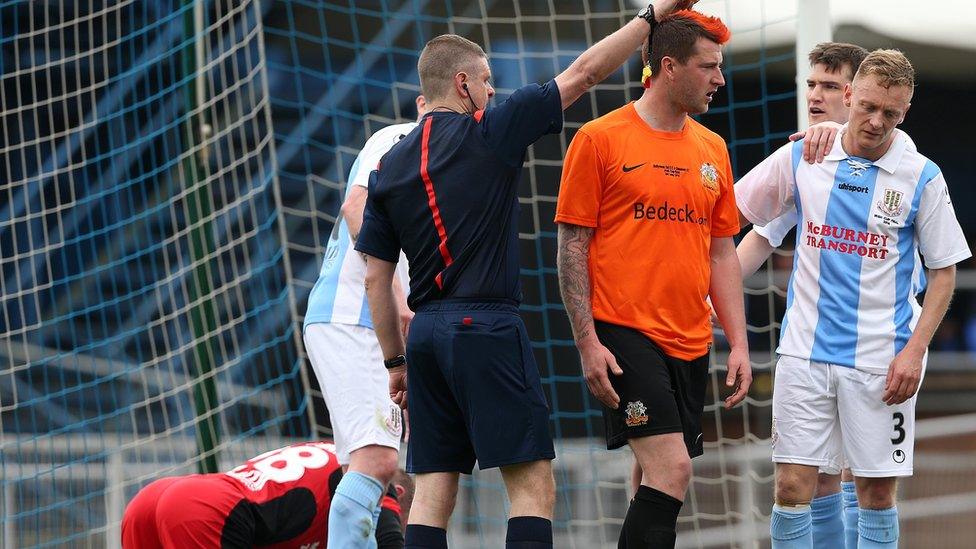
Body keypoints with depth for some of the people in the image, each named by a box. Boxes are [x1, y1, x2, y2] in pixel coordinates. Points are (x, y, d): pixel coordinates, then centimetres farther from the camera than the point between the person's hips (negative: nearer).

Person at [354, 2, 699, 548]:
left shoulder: (390, 166, 11)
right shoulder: (488, 132, -4)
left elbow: (376, 278, 12)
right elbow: (585, 72, 0)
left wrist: (396, 361, 20)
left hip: (426, 335, 6)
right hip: (486, 327, -6)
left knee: (434, 492, 6)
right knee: (534, 484, -4)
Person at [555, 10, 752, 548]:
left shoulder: (712, 149, 13)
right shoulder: (600, 139, -4)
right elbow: (572, 245, -3)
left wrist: (738, 343, 9)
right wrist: (587, 342, -11)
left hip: (691, 342, 6)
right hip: (625, 335, -6)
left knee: (656, 481, 8)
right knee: (671, 469, -18)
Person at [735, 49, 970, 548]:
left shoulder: (922, 178, -3)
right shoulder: (799, 158, 1)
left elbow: (944, 270, 3)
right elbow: (732, 213, 12)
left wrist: (915, 349, -7)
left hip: (882, 359, -1)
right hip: (805, 351, 1)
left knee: (877, 492, 4)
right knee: (792, 486, -3)